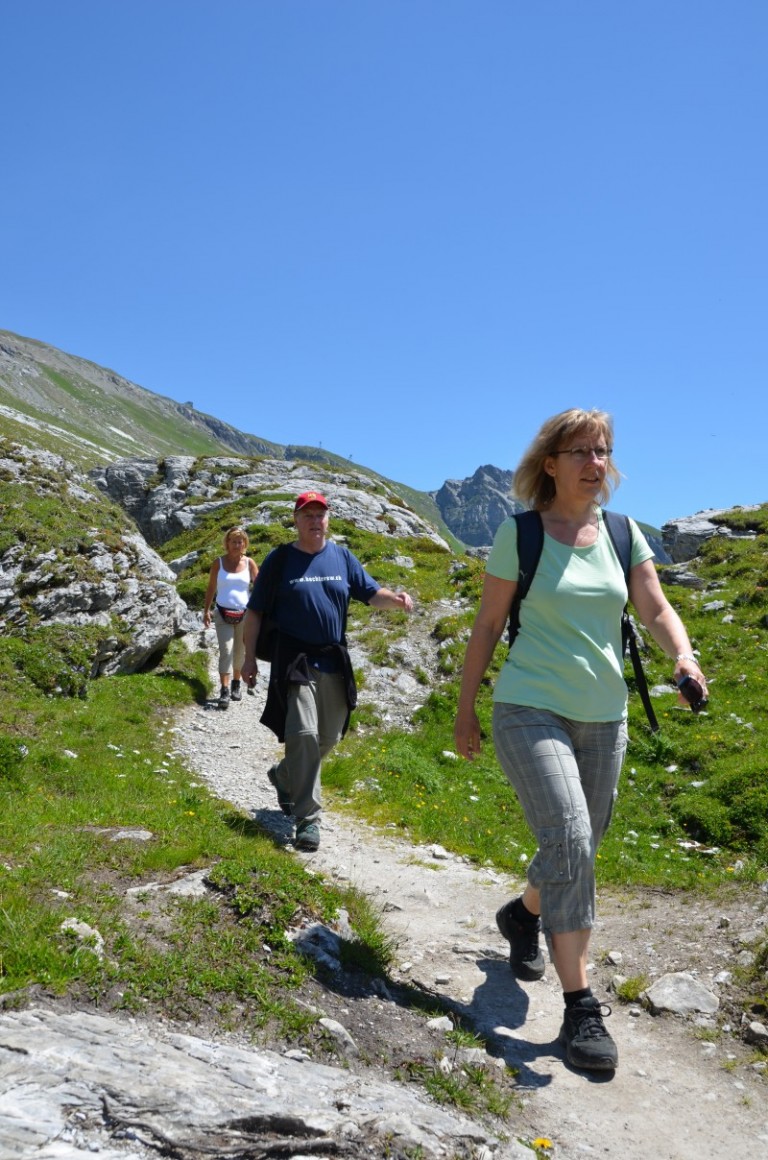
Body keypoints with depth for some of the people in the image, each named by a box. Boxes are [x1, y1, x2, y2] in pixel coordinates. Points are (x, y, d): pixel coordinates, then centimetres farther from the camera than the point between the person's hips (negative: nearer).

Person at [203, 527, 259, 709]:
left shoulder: (249, 563, 1)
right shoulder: (218, 563, 1)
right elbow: (211, 588, 6)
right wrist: (206, 610, 2)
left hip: (244, 613, 1)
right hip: (223, 613, -1)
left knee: (240, 651, 11)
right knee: (226, 651, -10)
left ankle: (236, 683, 29)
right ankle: (224, 691, -10)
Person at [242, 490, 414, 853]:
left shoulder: (342, 557, 8)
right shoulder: (280, 559, -1)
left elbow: (371, 593, 6)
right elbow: (255, 611, 2)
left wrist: (396, 599, -16)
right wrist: (249, 657, -1)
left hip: (334, 661, 5)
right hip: (295, 661, -4)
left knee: (328, 737, 14)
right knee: (303, 734, -14)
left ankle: (283, 776, 40)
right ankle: (308, 819, -6)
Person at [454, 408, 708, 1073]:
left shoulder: (624, 534, 6)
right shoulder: (518, 535, -5)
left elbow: (656, 610, 5)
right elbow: (488, 625, 0)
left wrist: (684, 656, -17)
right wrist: (465, 710, 3)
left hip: (604, 718, 5)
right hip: (531, 710, -5)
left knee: (579, 850, 14)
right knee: (567, 839, -19)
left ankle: (523, 916, 45)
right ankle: (581, 1007, -7)